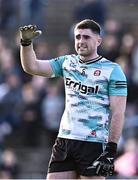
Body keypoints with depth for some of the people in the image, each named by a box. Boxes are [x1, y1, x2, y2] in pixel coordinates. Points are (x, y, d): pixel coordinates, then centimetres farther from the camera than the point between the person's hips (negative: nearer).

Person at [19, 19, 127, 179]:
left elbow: (118, 113, -7)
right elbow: (32, 67, 8)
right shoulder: (67, 62, 13)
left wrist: (111, 150, -13)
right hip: (64, 141, 5)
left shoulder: (112, 70, -3)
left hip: (94, 143, -5)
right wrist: (26, 43, -9)